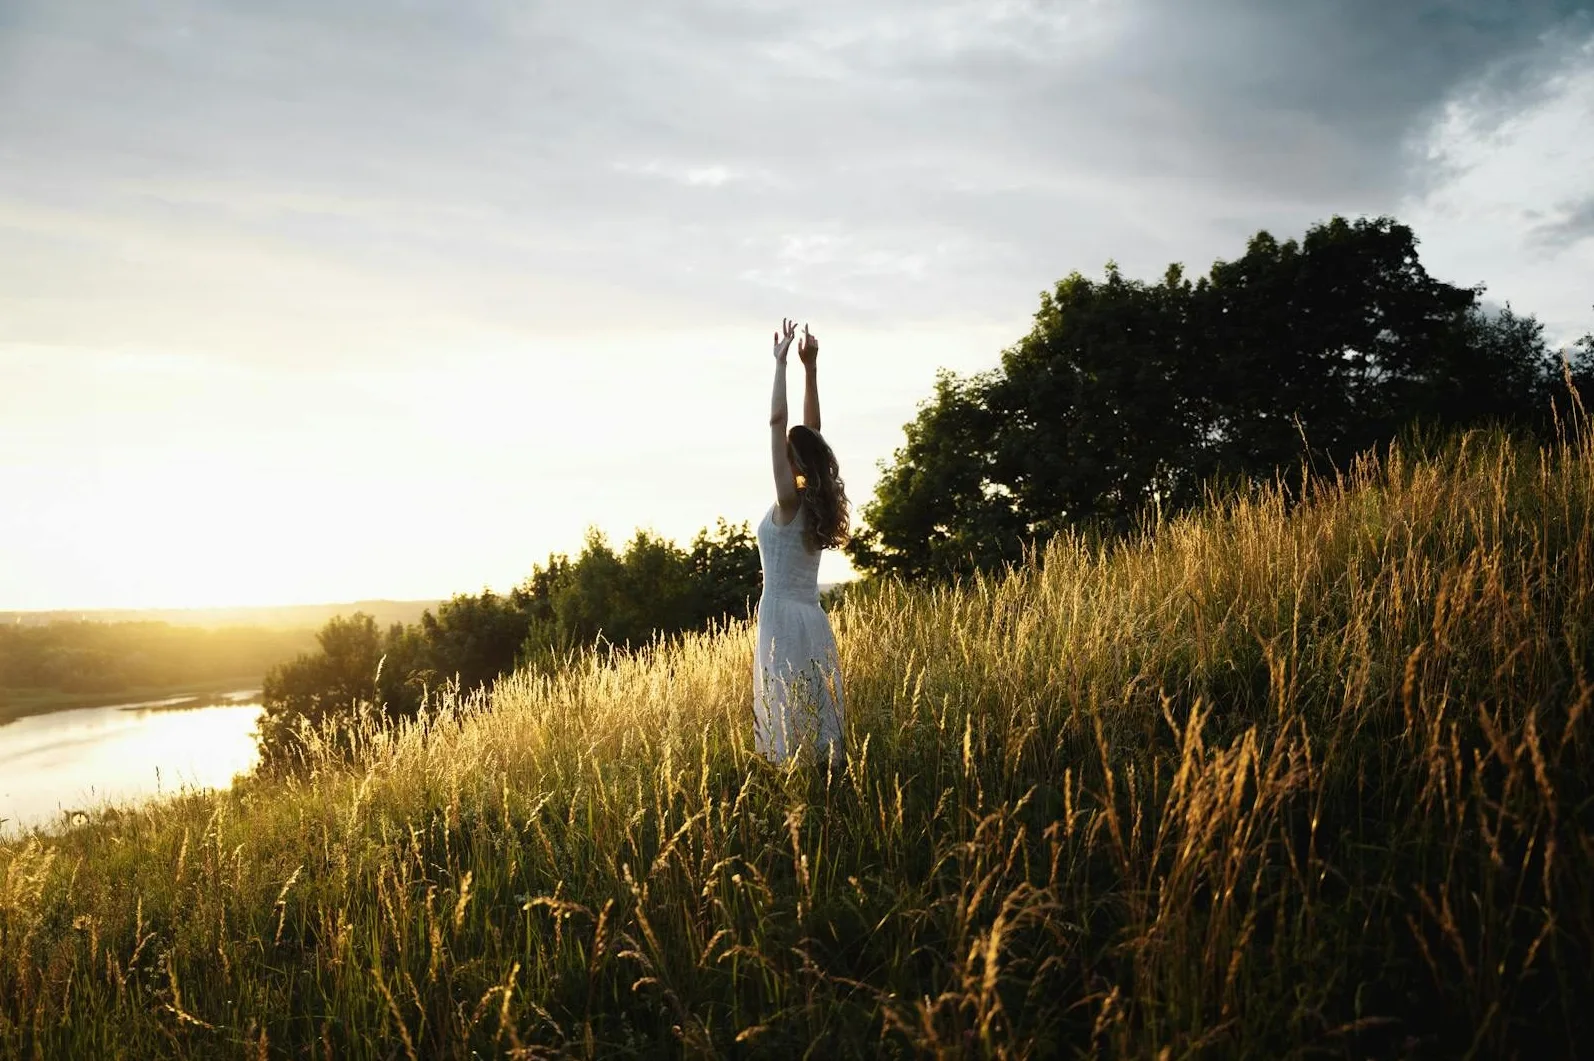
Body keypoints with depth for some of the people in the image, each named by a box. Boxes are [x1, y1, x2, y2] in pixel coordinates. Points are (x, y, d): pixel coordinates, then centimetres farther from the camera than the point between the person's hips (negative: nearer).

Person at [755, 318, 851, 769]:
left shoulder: (789, 501, -11)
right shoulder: (817, 500, 7)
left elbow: (777, 421, -14)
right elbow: (812, 434, 13)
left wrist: (781, 363, -9)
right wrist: (809, 367, 14)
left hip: (785, 621, -8)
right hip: (814, 622, 8)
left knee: (790, 722, -6)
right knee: (820, 718, 9)